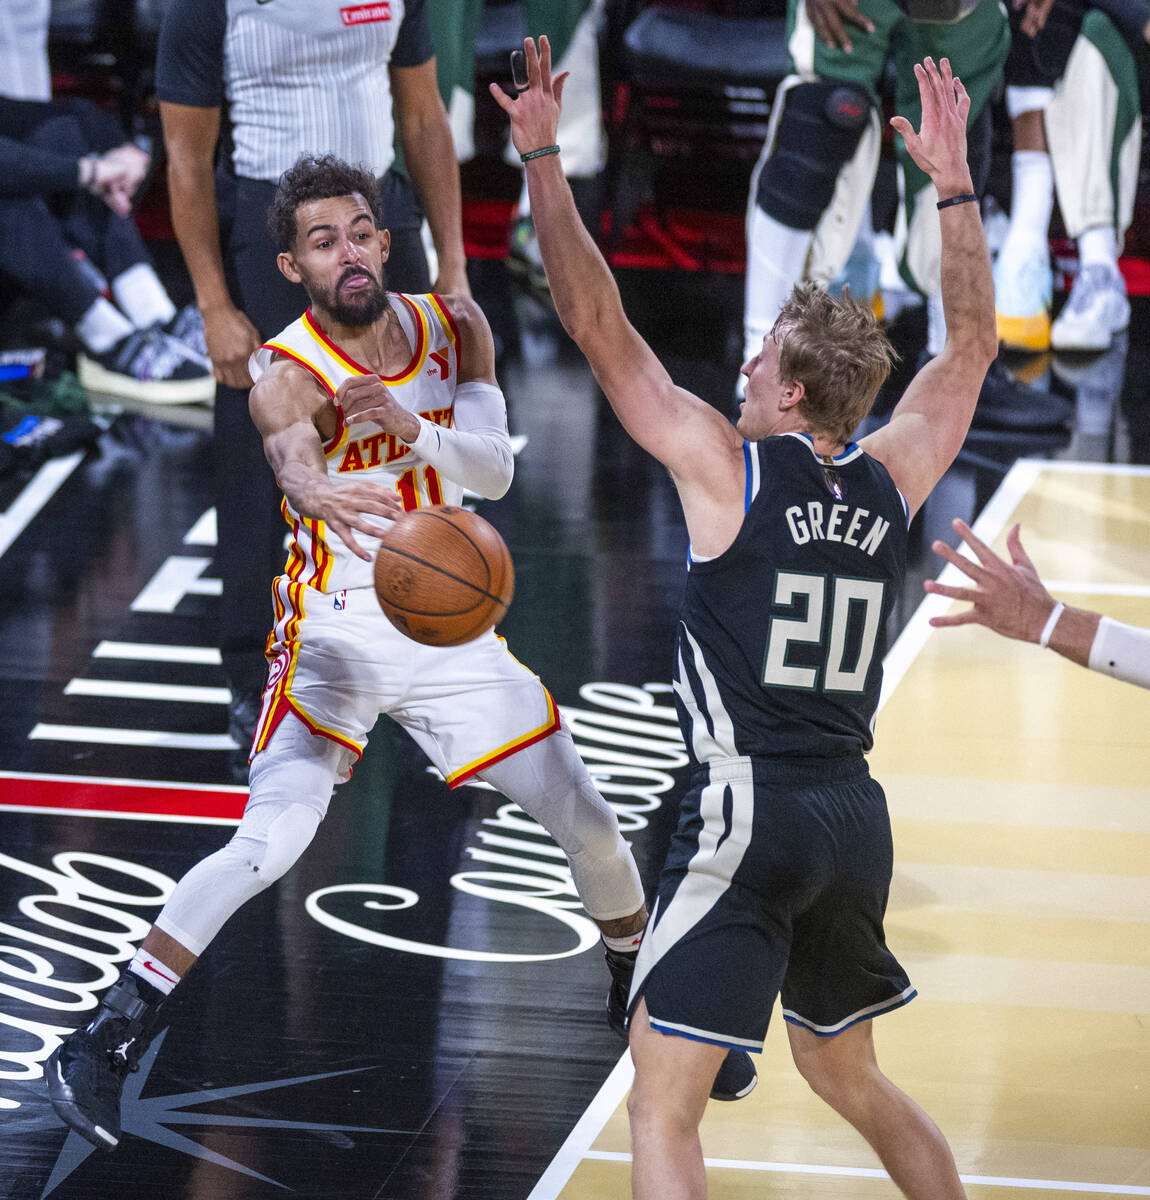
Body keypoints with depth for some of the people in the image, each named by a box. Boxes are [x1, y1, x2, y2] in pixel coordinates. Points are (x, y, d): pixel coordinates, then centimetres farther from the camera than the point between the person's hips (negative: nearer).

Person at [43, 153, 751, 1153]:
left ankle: (639, 989, 37)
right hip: (337, 631, -5)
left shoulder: (452, 325, -4)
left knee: (586, 818, 8)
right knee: (269, 843, -22)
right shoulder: (289, 375, -21)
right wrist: (318, 491, -70)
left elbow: (496, 468, -13)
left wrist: (414, 432, -35)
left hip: (449, 626, 5)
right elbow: (289, 448, -45)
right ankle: (102, 1046, -16)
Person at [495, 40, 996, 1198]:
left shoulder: (725, 466, -5)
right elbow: (971, 344, 25)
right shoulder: (892, 480, 9)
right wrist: (952, 180, 28)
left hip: (748, 814, -6)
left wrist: (541, 157, -2)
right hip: (854, 813, 6)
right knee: (849, 1076, 27)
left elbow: (596, 322, -6)